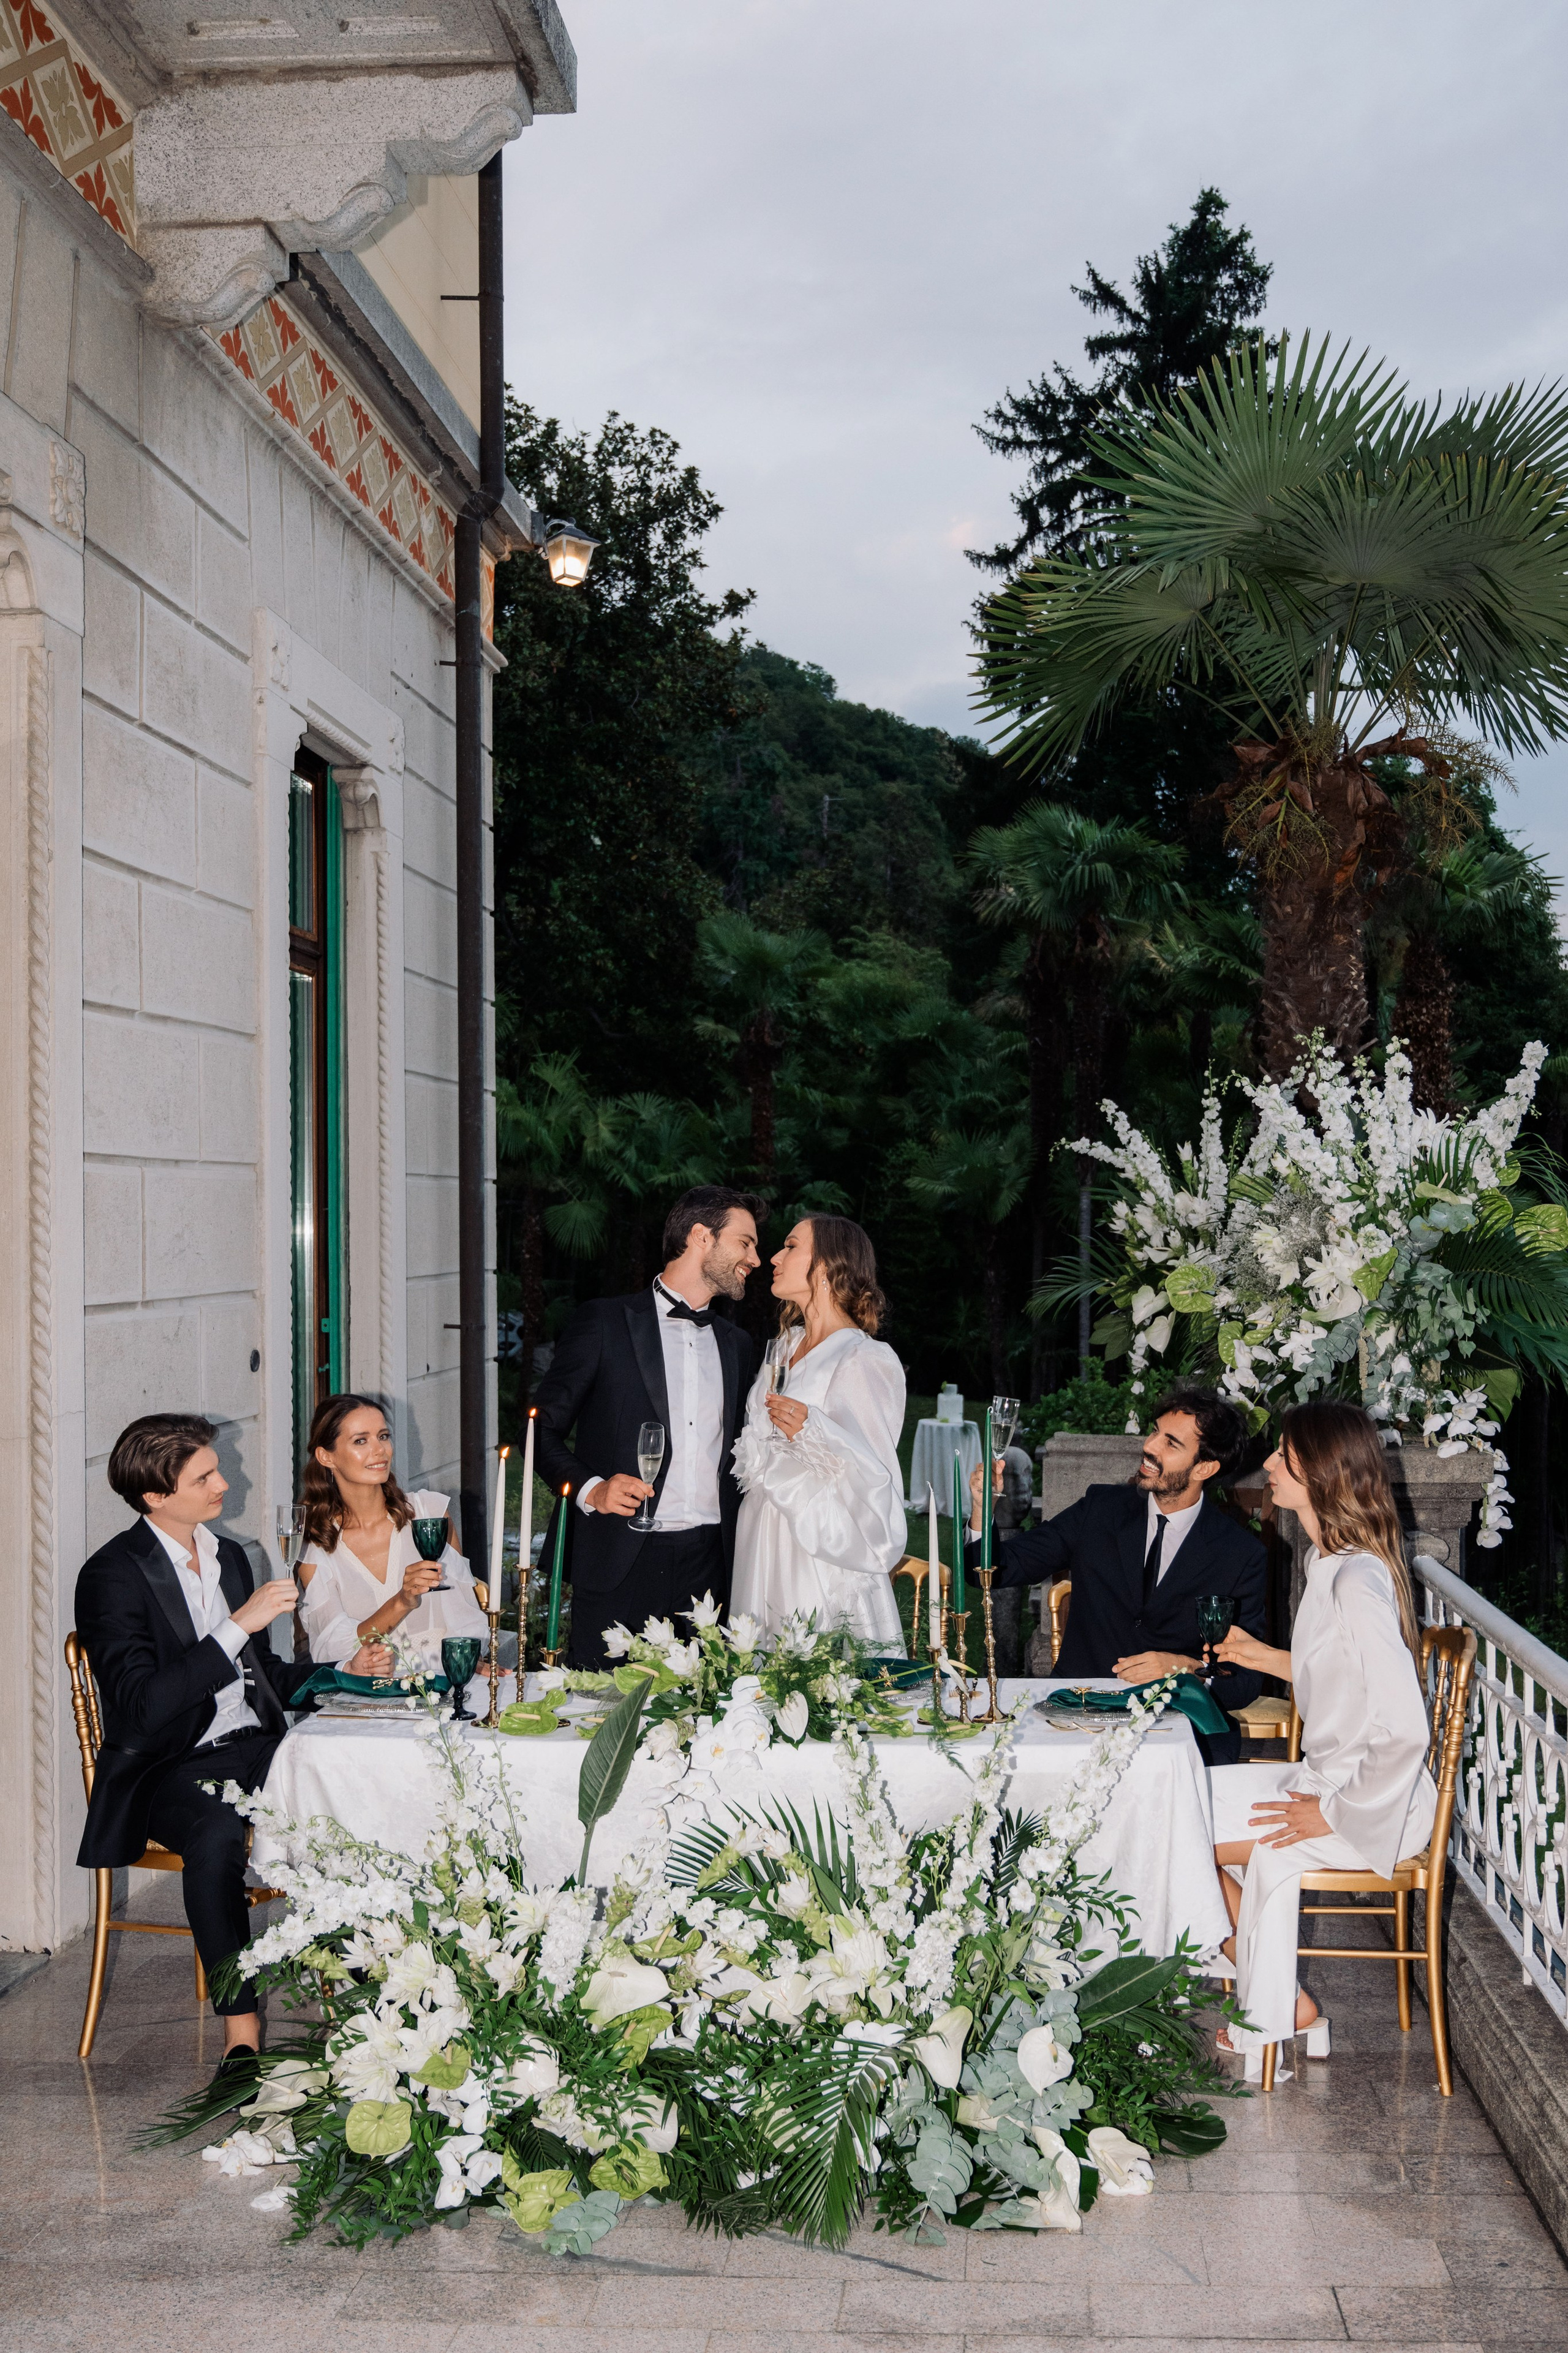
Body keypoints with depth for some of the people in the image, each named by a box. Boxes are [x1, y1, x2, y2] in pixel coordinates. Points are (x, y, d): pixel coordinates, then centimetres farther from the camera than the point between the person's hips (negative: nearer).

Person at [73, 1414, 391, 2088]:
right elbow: (143, 1705, -21)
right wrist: (240, 1625, -23)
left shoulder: (229, 1556, 15)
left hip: (254, 1749, 6)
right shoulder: (113, 1575, -9)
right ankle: (240, 2033, -28)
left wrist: (343, 1671, 8)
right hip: (171, 1769, -6)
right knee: (216, 1835, -38)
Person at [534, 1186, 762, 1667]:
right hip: (620, 1567, -4)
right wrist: (590, 1489, -16)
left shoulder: (737, 1345, 19)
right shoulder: (605, 1322, 2)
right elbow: (542, 1430, 1)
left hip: (708, 1568, 4)